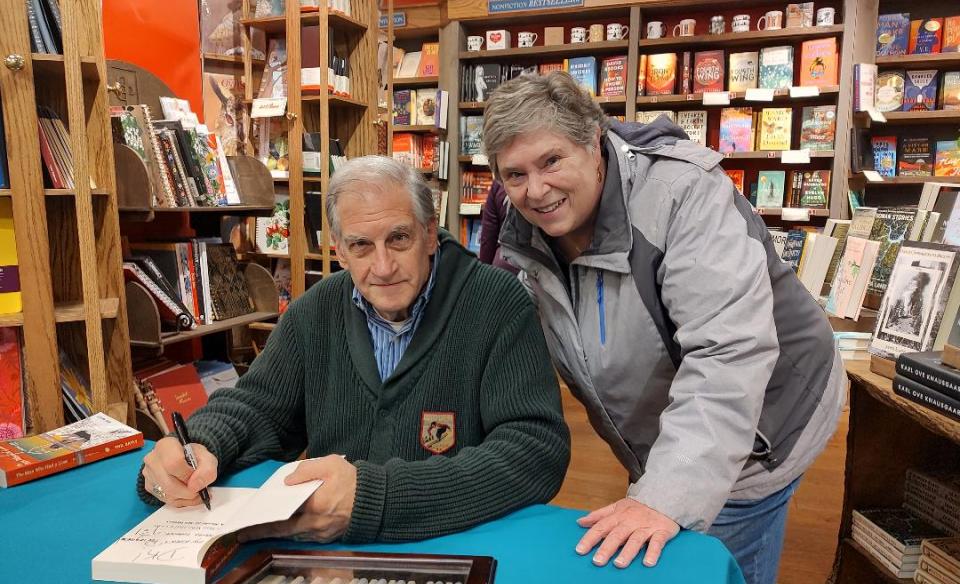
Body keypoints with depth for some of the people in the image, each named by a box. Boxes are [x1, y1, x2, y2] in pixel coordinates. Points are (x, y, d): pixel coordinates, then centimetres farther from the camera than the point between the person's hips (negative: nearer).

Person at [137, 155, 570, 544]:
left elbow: (539, 449, -22)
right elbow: (256, 406, 9)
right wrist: (194, 450, -15)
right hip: (324, 548, 4)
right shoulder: (316, 311, 2)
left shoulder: (497, 303, -14)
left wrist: (376, 495, -31)